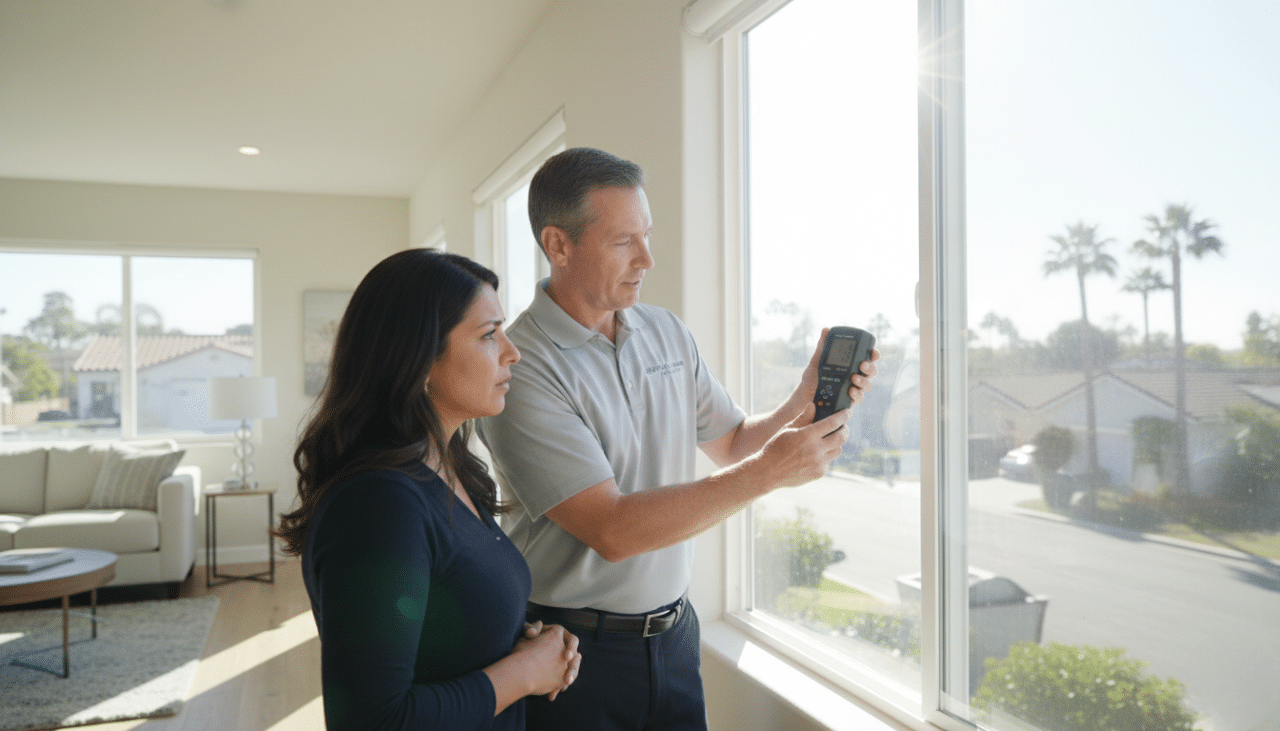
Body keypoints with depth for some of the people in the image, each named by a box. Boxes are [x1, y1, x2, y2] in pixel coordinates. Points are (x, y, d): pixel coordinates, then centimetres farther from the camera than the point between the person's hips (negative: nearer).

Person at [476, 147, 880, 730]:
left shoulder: (667, 332, 2)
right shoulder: (519, 368, -21)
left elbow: (730, 443, 11)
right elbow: (612, 530, -25)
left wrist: (805, 402, -9)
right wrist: (769, 472, -24)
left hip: (672, 633, 6)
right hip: (575, 647, -5)